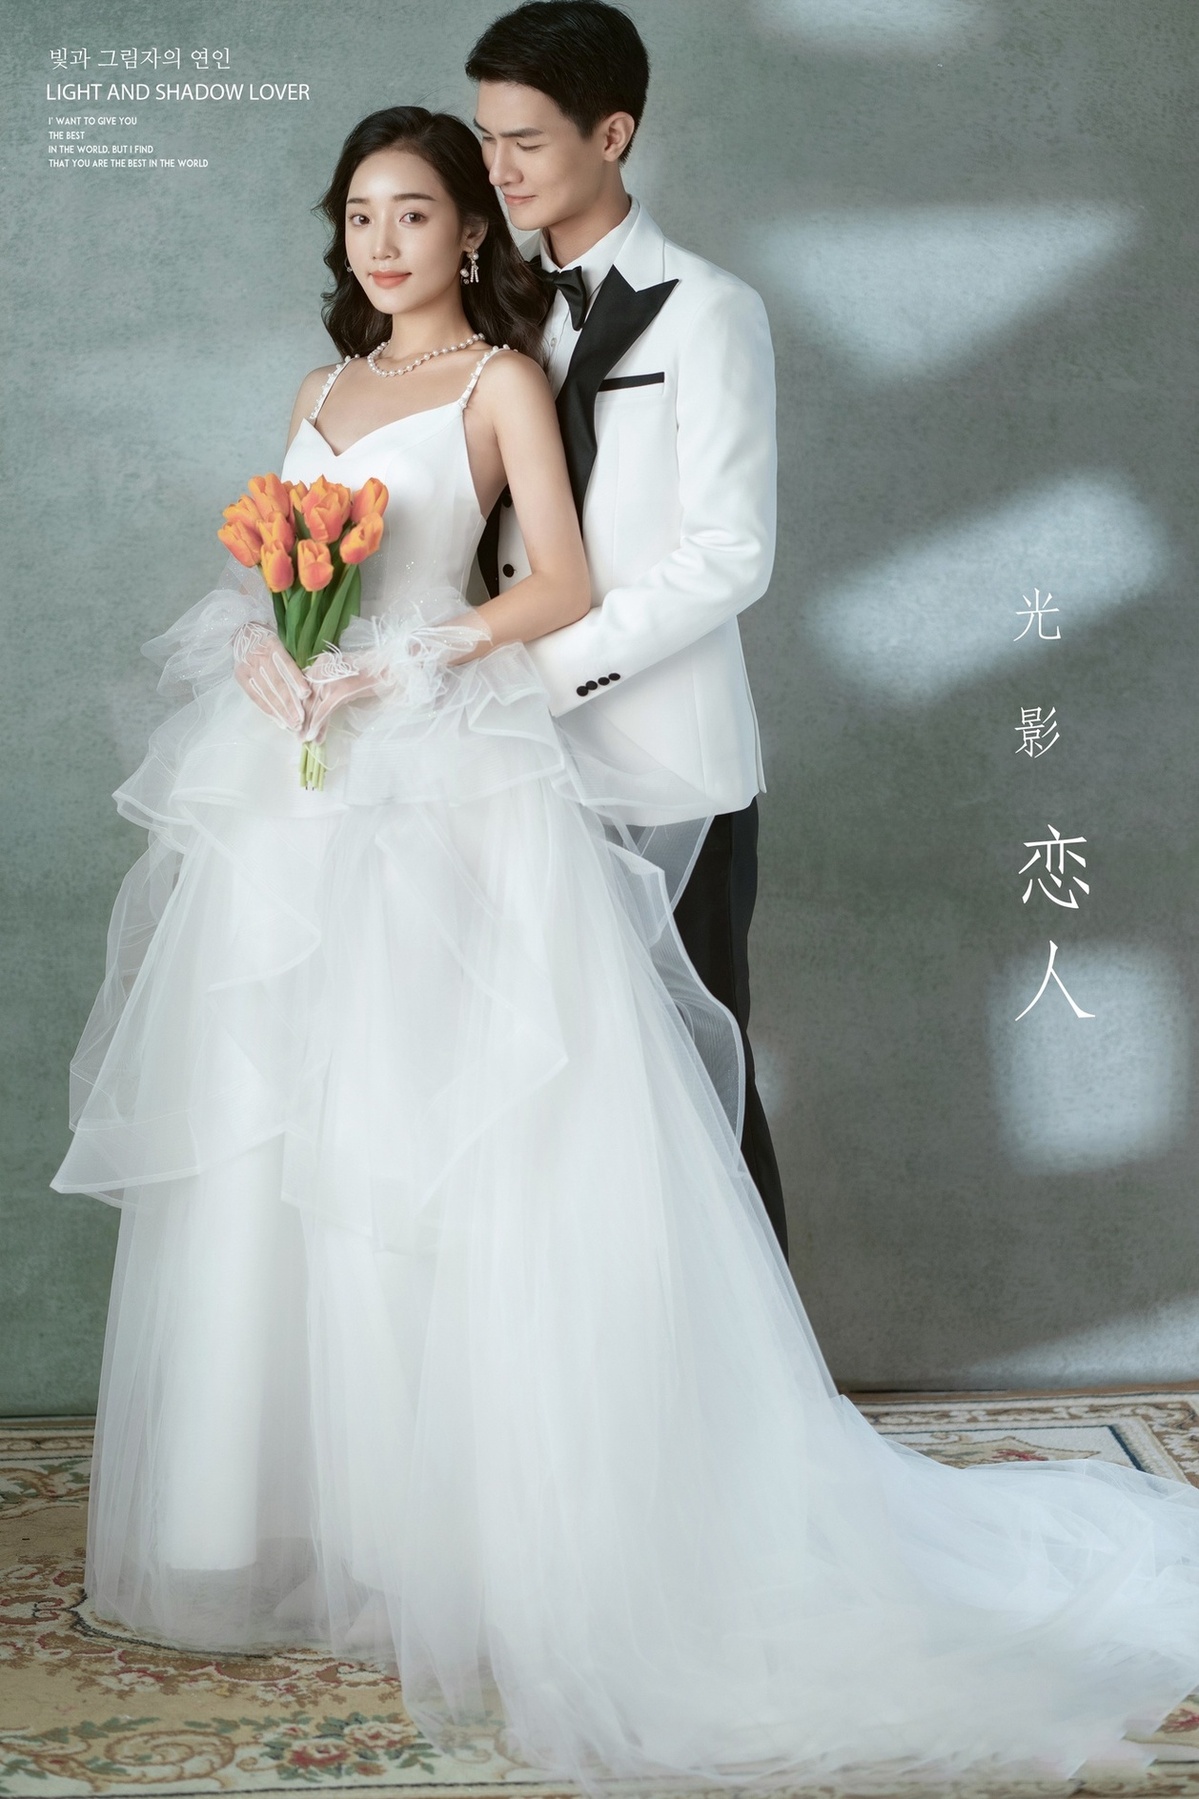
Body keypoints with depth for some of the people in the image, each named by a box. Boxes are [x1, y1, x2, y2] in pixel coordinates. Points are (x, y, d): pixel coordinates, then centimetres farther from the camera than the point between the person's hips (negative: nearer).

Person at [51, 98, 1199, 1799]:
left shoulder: (501, 380, 2)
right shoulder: (330, 385, 20)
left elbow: (560, 586, -8)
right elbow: (271, 572, 19)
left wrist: (394, 666, -16)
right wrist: (262, 649, -3)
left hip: (441, 787, -6)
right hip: (299, 786, 7)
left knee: (447, 1138, -8)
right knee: (283, 1137, 7)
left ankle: (467, 1519, 1)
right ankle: (303, 1504, 18)